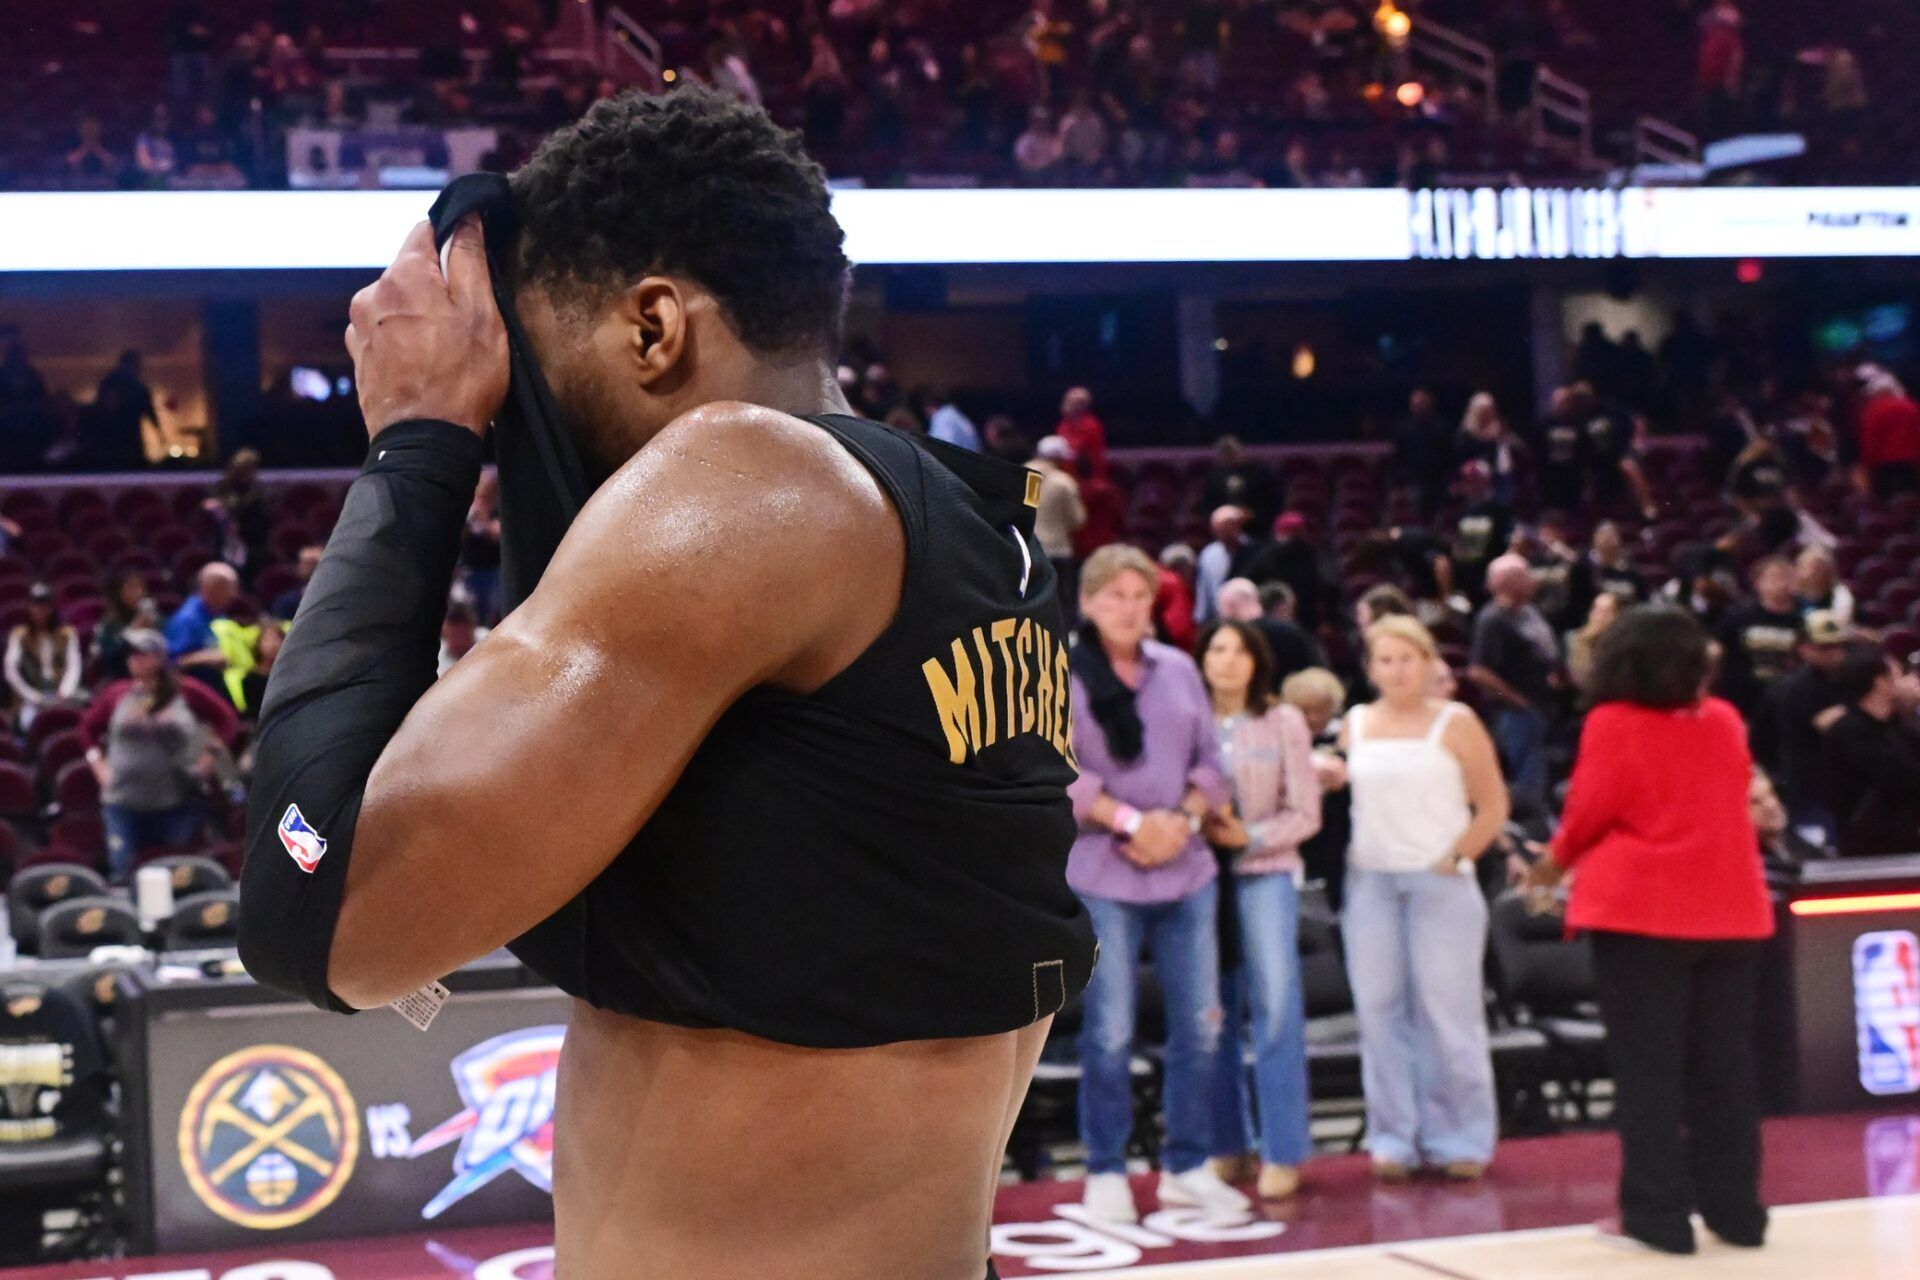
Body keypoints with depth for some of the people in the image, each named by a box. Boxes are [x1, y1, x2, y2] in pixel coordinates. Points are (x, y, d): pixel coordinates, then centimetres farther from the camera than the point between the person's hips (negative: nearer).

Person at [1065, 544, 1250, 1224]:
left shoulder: (1179, 669, 10)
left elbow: (1211, 760, 12)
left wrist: (1183, 820, -6)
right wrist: (1132, 821, -16)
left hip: (1187, 869, 5)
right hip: (1103, 873, -4)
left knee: (1200, 1024, 6)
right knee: (1110, 1032, -1)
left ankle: (1187, 1166, 19)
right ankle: (1106, 1174, 11)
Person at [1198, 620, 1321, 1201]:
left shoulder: (1284, 722, 5)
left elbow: (1305, 814, 4)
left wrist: (1250, 836, -10)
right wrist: (1194, 827, -15)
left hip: (1266, 872, -1)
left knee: (1276, 1005, -8)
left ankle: (1283, 1153, -2)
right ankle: (1227, 1145, 14)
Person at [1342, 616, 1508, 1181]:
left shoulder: (1455, 723, 1)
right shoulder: (1355, 724, 11)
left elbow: (1493, 806, 0)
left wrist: (1457, 858, -8)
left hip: (1440, 881, -3)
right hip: (1370, 880, 4)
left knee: (1446, 1008, -3)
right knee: (1379, 1007, 3)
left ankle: (1458, 1139, 5)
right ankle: (1394, 1136, 10)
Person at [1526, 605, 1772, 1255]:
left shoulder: (1612, 724, -8)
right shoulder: (1725, 721, 7)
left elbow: (1589, 812, -7)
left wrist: (1554, 863, 12)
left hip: (1639, 908, -5)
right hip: (1729, 909, 5)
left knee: (1648, 1067, 1)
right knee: (1724, 1063, 10)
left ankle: (1658, 1214, 1)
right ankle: (1736, 1209, 14)